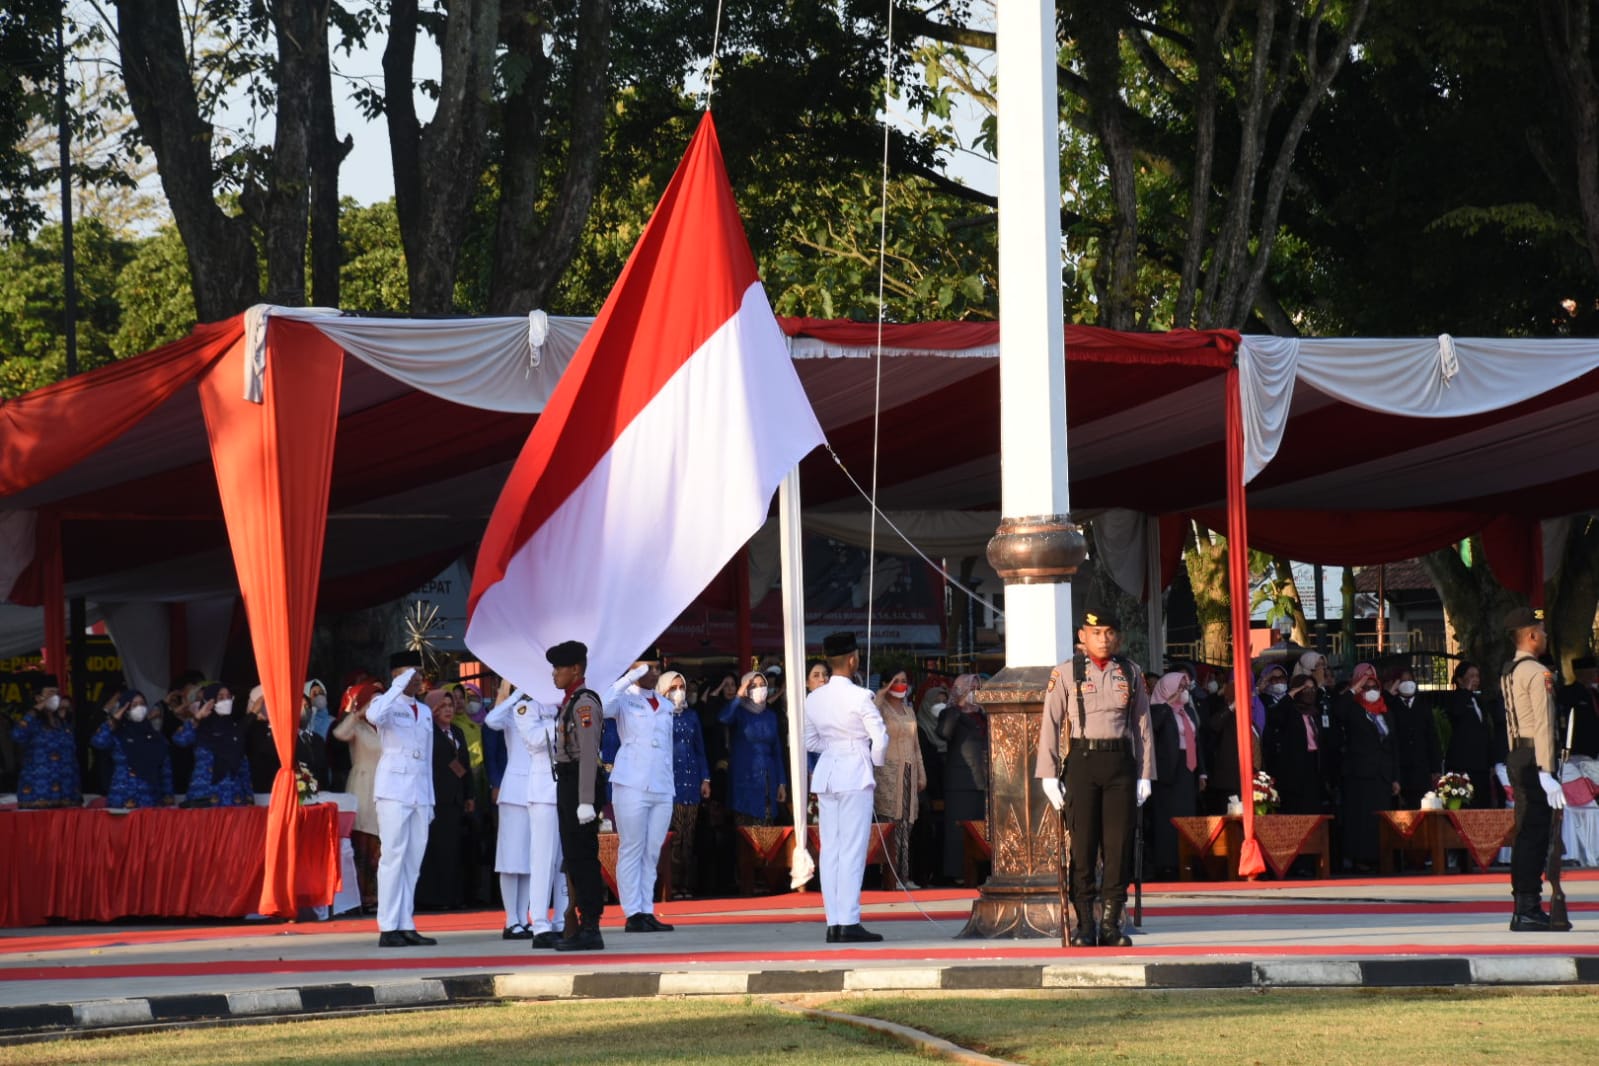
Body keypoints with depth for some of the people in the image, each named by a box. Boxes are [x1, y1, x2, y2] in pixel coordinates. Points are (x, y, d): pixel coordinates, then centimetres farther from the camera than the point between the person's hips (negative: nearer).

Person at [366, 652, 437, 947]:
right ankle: (388, 928, -10)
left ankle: (406, 926, 6)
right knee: (393, 856, -10)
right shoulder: (387, 704, -1)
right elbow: (374, 715, -28)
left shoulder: (424, 712, 20)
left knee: (413, 860, 4)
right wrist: (399, 687, -22)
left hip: (419, 791, 7)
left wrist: (430, 800, 17)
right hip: (394, 789, -7)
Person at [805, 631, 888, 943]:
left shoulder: (814, 699, 7)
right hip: (856, 776, -6)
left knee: (830, 850, 7)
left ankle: (833, 923, 7)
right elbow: (880, 738, -10)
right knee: (853, 850, -5)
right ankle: (849, 922, -8)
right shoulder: (860, 697, -11)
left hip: (826, 776, 6)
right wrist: (875, 762, 8)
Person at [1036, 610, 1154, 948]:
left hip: (1121, 762, 2)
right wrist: (1049, 774, -6)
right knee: (1082, 844, -3)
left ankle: (1112, 923, 7)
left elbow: (1142, 725, 12)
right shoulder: (1066, 673, 2)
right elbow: (1050, 724, 0)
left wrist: (1145, 774, 7)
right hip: (1082, 759, -2)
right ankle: (1084, 924, 0)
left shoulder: (1131, 673, 11)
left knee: (1119, 843, 1)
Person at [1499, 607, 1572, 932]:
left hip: (1517, 756, 10)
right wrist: (1547, 773, -21)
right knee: (1535, 835, -9)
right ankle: (1528, 911, -11)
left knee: (1527, 833, 13)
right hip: (1536, 758, -10)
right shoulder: (1537, 673, -13)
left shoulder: (1508, 672, 16)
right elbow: (1543, 725, -18)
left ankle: (1525, 908, 17)